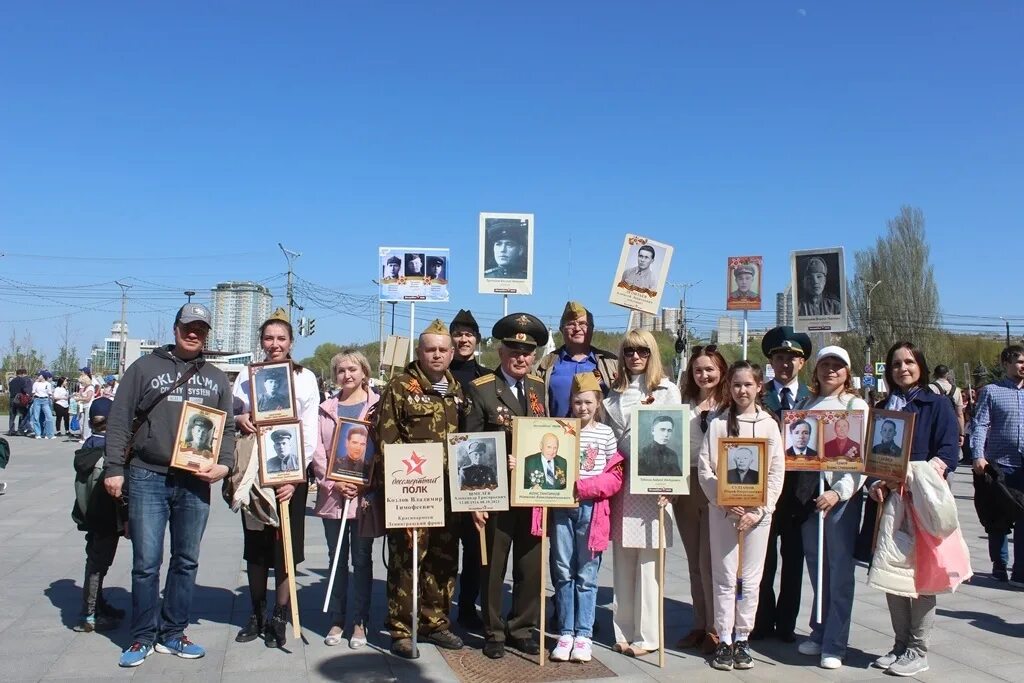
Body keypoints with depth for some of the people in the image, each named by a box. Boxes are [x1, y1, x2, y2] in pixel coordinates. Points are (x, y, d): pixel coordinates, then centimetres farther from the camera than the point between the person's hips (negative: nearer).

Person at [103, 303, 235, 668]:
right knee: (146, 562, 0)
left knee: (186, 561, 9)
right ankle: (143, 637, 14)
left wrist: (224, 463, -4)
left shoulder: (216, 378, 13)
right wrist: (114, 468, -5)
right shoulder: (145, 367, 4)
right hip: (148, 478, -3)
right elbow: (119, 420, 1)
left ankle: (172, 633, 22)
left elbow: (227, 427, 13)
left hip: (195, 483, 3)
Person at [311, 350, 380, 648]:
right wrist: (333, 483, -9)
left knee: (361, 559, 4)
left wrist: (366, 484, -13)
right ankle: (337, 620, 18)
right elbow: (318, 450, 5)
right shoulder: (327, 408, 10)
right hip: (333, 495, 3)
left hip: (366, 495, -3)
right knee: (337, 558, 9)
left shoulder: (377, 405, 1)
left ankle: (360, 622, 12)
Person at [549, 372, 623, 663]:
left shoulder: (606, 433, 4)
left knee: (586, 575, 5)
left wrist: (584, 487, -13)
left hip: (592, 509, -1)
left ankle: (583, 634, 14)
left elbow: (615, 478, 0)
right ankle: (565, 633, 16)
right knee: (563, 573, 6)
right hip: (562, 507, 1)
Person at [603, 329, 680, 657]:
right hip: (620, 479, 4)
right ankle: (624, 631, 16)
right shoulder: (615, 393, 14)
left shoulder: (667, 390, 2)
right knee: (623, 561, 8)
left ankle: (646, 636, 6)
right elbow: (608, 434, 16)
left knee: (647, 561, -2)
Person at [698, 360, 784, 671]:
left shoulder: (769, 424, 2)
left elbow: (777, 473, 0)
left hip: (757, 511, 1)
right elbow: (704, 468, -2)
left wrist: (758, 511, -8)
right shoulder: (717, 423, 1)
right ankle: (724, 641, 14)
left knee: (750, 579, 6)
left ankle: (742, 640, 19)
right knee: (724, 578, 4)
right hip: (721, 510, 0)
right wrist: (725, 502, -13)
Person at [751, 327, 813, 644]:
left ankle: (786, 623, 23)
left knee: (793, 559, 11)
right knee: (763, 559, 6)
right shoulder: (759, 396, 1)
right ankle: (762, 622, 20)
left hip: (799, 489, 1)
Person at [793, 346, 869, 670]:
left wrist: (838, 492, -18)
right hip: (809, 492, 5)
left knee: (839, 569, -2)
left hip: (843, 494, -4)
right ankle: (819, 633, 23)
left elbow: (862, 457, -8)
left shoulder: (857, 406, -1)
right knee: (816, 567, 11)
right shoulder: (807, 405, 13)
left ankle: (834, 644, 5)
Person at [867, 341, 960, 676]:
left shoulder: (937, 405, 1)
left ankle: (918, 651, 8)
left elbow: (948, 453, -8)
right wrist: (876, 483, -4)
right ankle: (900, 644, 19)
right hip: (889, 501, 5)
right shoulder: (881, 408, 15)